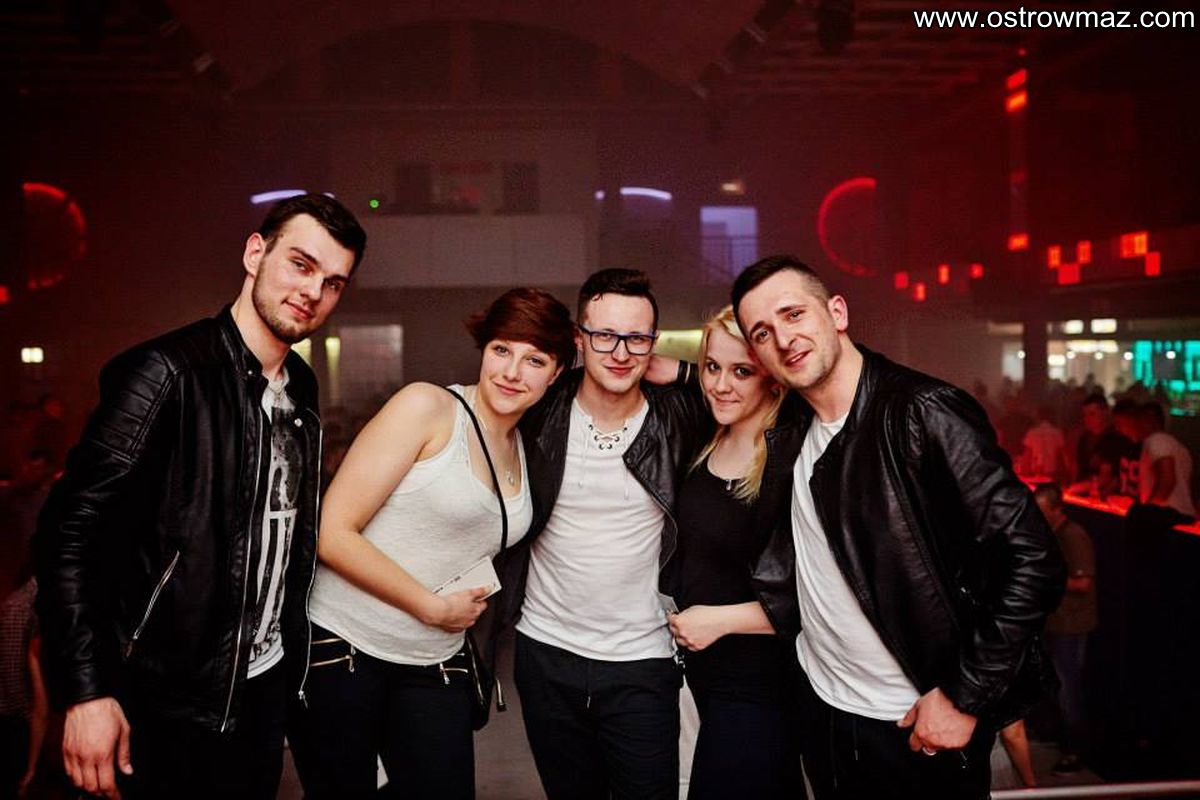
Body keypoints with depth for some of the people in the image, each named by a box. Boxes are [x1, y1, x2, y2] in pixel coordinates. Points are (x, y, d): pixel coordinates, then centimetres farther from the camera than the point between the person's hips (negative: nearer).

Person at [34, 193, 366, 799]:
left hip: (265, 689, 7)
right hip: (173, 709, -7)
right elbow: (71, 532, -19)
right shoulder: (168, 373, -17)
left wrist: (292, 649, 10)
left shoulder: (301, 387, 6)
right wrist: (86, 692, -22)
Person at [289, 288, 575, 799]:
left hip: (435, 667, 6)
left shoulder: (525, 450, 8)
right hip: (341, 644, -5)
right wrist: (434, 607, -11)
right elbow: (332, 532, -15)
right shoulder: (426, 407, -12)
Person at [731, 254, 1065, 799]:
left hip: (918, 727, -6)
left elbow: (1033, 562, -21)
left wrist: (964, 696, -18)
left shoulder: (922, 411, -20)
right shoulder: (791, 427, 0)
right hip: (819, 707, 6)